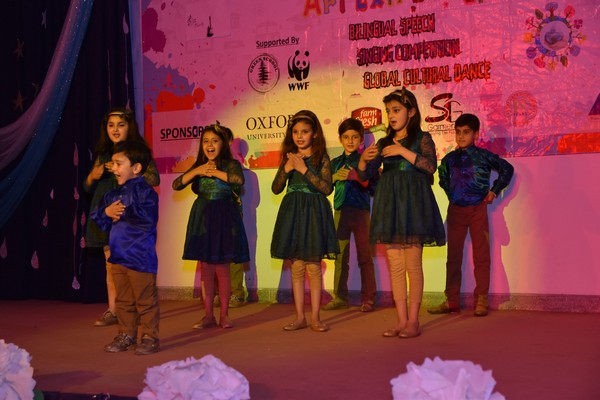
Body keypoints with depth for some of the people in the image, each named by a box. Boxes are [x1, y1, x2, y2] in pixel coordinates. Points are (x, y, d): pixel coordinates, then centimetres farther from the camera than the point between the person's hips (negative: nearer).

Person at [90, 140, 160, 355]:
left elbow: (148, 217, -25)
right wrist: (106, 212, -8)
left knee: (145, 300, 0)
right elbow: (97, 218, 13)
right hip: (118, 256, 8)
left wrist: (123, 213, -16)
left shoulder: (145, 191, -11)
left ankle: (150, 336, 9)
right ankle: (126, 335, 25)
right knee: (123, 300, 15)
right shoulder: (112, 195, 13)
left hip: (140, 257, -8)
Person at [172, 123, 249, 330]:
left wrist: (214, 172, -17)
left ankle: (224, 315, 11)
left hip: (223, 218, -4)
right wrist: (197, 171, -12)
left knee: (222, 268, 0)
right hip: (202, 217, 4)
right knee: (205, 269, 6)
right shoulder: (197, 167, 10)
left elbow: (239, 179, -25)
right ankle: (208, 315, 13)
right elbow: (176, 185, -1)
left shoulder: (231, 164, -2)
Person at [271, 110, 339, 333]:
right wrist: (287, 169, -10)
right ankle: (300, 317, 13)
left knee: (314, 266, 0)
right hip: (292, 213, 3)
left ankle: (315, 317, 7)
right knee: (297, 267, 6)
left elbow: (327, 188, -12)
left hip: (314, 213, -3)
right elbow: (276, 189, 5)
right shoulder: (288, 158, 9)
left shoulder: (321, 158, -2)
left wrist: (305, 170, -16)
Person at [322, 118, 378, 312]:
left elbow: (375, 185, -7)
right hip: (340, 211, 4)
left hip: (361, 211, -4)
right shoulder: (335, 163, 15)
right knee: (340, 257, 6)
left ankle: (368, 299, 4)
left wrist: (356, 176, -19)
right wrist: (335, 177, -6)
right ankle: (339, 298, 13)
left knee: (364, 257, -1)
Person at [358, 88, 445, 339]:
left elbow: (431, 165, -14)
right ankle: (401, 320, 10)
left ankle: (413, 321, 1)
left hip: (413, 203, -5)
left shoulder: (422, 138, 3)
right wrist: (364, 160, -11)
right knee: (395, 266, 5)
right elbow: (364, 176, 9)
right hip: (389, 204, 5)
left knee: (412, 265, -5)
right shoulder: (383, 143, 15)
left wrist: (403, 152, -19)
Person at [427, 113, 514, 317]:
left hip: (478, 209, -3)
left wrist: (494, 191, 0)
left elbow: (507, 169, 3)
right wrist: (451, 194, 11)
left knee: (481, 255, -1)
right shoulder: (449, 159, 6)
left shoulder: (483, 156, -4)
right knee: (453, 256, 5)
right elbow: (443, 179, 23)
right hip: (455, 210, 4)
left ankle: (481, 300, 4)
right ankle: (451, 300, 11)